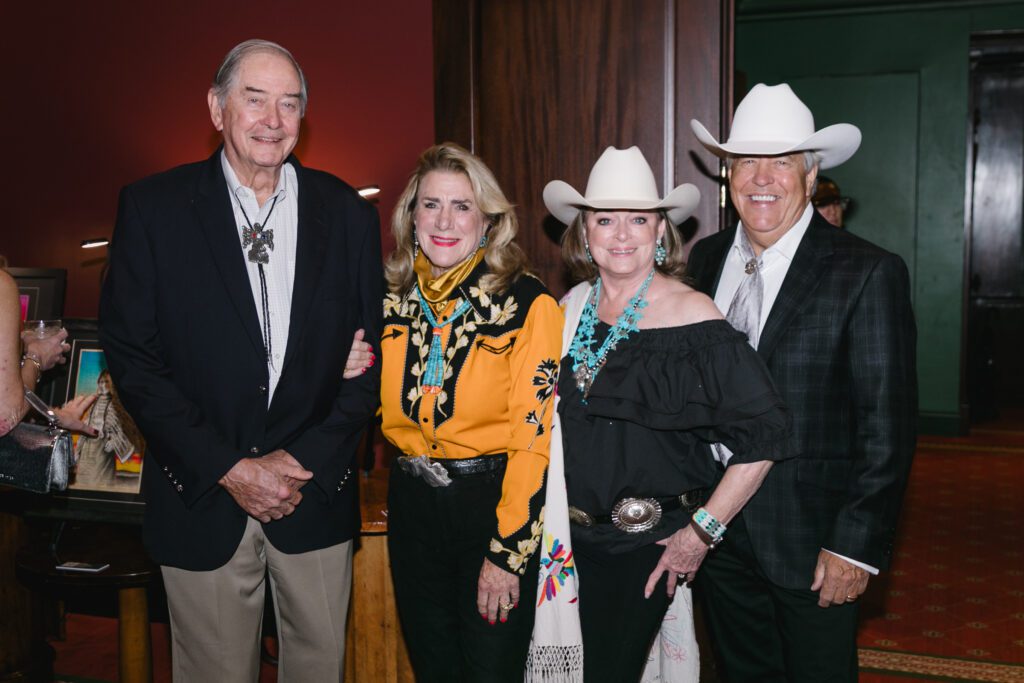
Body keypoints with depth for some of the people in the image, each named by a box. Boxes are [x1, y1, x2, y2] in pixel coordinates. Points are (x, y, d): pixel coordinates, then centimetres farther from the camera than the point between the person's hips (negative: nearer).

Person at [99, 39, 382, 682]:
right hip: (201, 500, -1)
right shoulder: (152, 207, -3)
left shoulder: (347, 213, 1)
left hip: (317, 496, 2)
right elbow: (131, 356, -6)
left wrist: (309, 461, -7)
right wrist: (227, 469, -12)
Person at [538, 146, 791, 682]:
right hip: (575, 533, 5)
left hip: (651, 544, -4)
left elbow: (765, 432, -15)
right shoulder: (574, 307, 2)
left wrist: (702, 531, -14)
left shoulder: (690, 314, -14)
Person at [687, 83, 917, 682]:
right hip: (716, 529, 5)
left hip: (811, 539, -5)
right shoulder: (706, 258, 4)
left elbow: (887, 428, -13)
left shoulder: (869, 274, -12)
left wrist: (857, 544, -15)